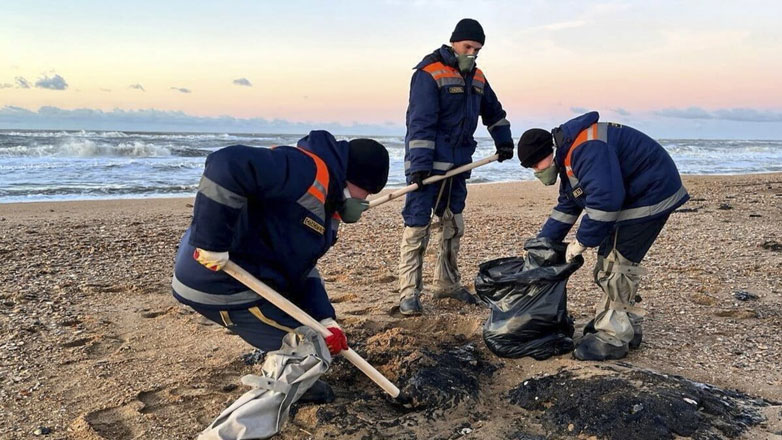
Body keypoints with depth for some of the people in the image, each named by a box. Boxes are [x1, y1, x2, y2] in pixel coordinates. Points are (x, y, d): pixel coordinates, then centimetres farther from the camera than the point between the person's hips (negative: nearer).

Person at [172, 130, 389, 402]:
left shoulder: (328, 203, 13)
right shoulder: (308, 170, -21)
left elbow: (302, 267, 10)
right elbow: (228, 166, -36)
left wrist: (325, 320, -3)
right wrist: (211, 243, -32)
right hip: (220, 282, -10)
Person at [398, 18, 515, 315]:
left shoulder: (476, 77, 13)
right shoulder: (429, 73, -11)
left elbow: (493, 111, 30)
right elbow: (420, 122, -19)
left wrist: (504, 142, 29)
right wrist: (419, 164, -25)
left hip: (458, 165, 8)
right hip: (428, 165, -8)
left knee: (454, 226, 14)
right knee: (417, 227, -8)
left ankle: (447, 285, 27)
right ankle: (409, 294, -3)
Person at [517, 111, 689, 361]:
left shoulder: (586, 149, -27)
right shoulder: (568, 155, 8)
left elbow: (605, 199, -35)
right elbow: (566, 206, 15)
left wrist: (582, 242, -24)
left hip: (651, 196, -11)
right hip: (629, 197, 11)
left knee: (617, 264, -11)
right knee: (609, 261, 13)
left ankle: (613, 338, -3)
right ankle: (628, 328, 24)